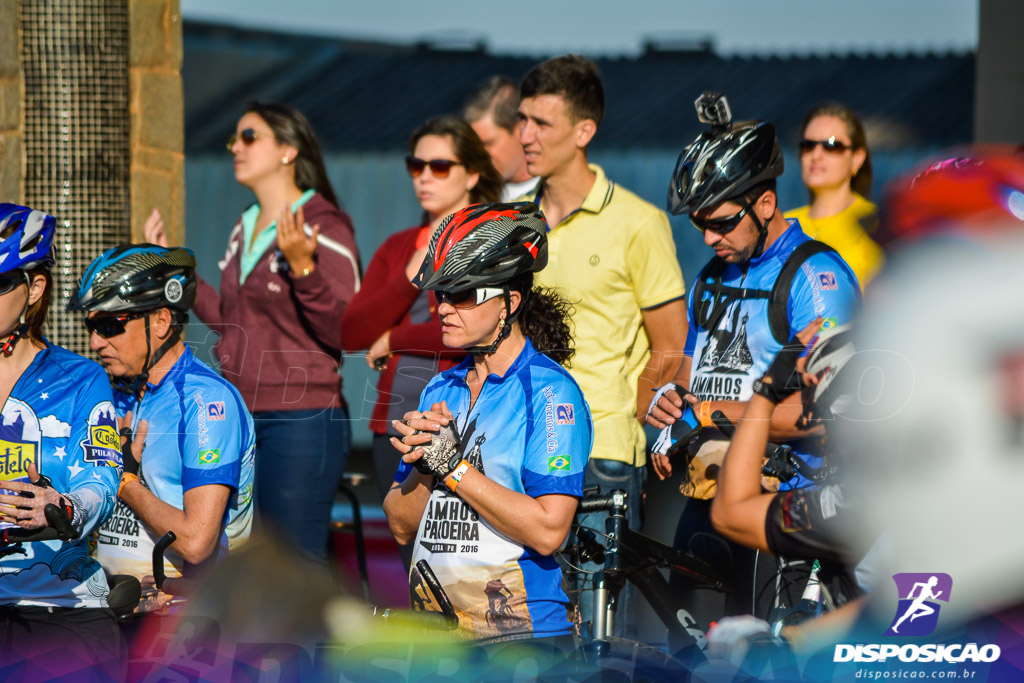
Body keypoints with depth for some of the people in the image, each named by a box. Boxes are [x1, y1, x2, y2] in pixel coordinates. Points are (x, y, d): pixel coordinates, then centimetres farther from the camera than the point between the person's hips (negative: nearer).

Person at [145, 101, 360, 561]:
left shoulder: (324, 227, -9)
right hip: (238, 416, 8)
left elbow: (343, 331, -16)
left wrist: (302, 267, -27)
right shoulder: (245, 229, 16)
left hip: (301, 418, -8)